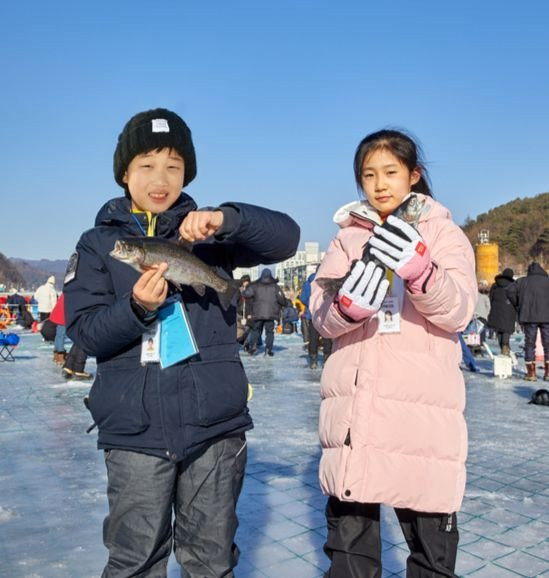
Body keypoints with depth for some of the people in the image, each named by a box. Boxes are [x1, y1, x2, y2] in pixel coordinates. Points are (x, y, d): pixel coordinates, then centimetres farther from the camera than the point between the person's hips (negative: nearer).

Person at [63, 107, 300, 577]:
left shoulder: (204, 231, 7)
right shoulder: (98, 243, 7)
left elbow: (287, 237, -5)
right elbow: (85, 332, -1)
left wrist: (226, 219, -21)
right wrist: (136, 307, -20)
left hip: (215, 422, 1)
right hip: (135, 430, 0)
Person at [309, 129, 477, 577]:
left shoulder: (442, 232, 8)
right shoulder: (347, 236, 13)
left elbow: (458, 311, -7)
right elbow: (321, 315, 1)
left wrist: (419, 270, -27)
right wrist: (348, 304, -22)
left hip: (422, 407, -2)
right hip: (353, 406, 2)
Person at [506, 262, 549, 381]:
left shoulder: (522, 281, 8)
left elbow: (509, 290, -4)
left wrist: (517, 306, 4)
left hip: (529, 316, 0)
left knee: (530, 343, 6)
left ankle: (531, 372, 5)